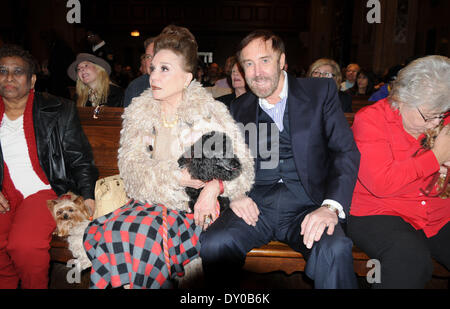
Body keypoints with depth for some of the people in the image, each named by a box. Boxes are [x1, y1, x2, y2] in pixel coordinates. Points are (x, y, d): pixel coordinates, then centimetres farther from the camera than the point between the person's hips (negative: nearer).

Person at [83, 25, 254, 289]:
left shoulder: (209, 113, -1)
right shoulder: (139, 112, 10)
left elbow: (241, 164, -2)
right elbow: (130, 166, -1)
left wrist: (215, 186, -23)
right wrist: (176, 176, -17)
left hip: (193, 209, -3)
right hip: (147, 203, 4)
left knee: (144, 236, -31)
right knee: (103, 234, -25)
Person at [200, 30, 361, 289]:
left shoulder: (321, 91, 6)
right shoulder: (240, 108, 15)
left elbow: (346, 151, -2)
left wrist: (331, 206, -18)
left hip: (307, 205, -2)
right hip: (256, 204, 3)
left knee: (335, 250, -33)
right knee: (212, 245, -25)